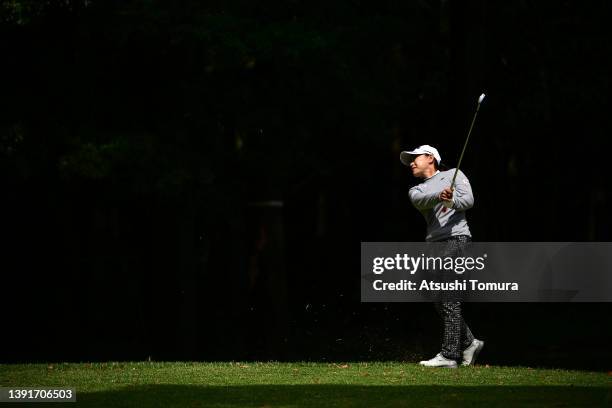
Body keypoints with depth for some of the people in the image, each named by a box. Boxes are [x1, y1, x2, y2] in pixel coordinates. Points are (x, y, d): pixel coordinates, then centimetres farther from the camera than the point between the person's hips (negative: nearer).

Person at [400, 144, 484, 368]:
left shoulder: (453, 175, 11)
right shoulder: (416, 190, 21)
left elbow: (468, 199, -3)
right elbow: (421, 200, -5)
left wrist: (452, 201, -25)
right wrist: (440, 196, -27)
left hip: (456, 236, -7)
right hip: (434, 243, 7)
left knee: (448, 296, -16)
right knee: (439, 300, 4)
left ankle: (449, 354, -21)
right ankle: (468, 343, 20)